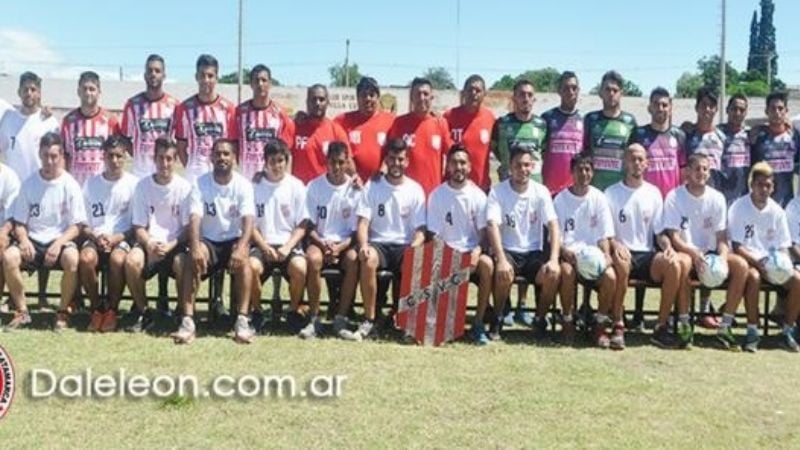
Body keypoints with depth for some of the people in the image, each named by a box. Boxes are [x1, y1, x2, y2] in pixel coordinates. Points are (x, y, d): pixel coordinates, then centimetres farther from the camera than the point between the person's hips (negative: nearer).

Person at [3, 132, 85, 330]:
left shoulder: (70, 185, -2)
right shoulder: (29, 184, 5)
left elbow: (76, 226, -3)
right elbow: (19, 222, 7)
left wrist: (58, 243, -20)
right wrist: (23, 239, -14)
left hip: (61, 240, -2)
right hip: (34, 240, 3)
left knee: (72, 259, -36)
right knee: (8, 257, -28)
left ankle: (63, 312, -14)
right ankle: (22, 311, -8)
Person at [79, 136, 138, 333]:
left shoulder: (133, 184, 1)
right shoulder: (91, 183, 8)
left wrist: (116, 238, -14)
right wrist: (95, 237, -10)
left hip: (122, 239, -2)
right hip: (94, 238, 2)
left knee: (117, 259, -35)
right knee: (85, 258, -31)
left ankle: (112, 310, -14)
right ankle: (97, 308, -10)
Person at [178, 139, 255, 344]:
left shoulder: (243, 185, -4)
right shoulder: (200, 183, -3)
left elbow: (248, 221, -17)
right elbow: (194, 218, -15)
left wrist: (241, 247, -37)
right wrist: (195, 247, -35)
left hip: (234, 239, 0)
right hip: (208, 240, 0)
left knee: (243, 259, -34)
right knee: (192, 258, -32)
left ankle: (242, 320, -32)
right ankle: (188, 321, -33)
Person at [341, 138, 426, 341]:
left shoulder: (415, 189, 7)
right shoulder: (373, 186, 5)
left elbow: (420, 229, 4)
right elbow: (363, 222, -2)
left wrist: (413, 249, -18)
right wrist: (363, 245, -22)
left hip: (404, 246, 0)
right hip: (378, 243, 0)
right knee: (367, 260, -35)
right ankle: (369, 322, -26)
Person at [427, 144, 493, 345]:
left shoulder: (478, 195, 2)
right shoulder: (437, 195, 0)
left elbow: (483, 231, 2)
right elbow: (434, 234, 0)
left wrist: (477, 249, -19)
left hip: (471, 251, 1)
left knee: (487, 264, -32)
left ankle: (478, 322, -19)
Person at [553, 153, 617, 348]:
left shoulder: (599, 198, 7)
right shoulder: (560, 200, 3)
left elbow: (604, 235, 6)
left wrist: (606, 254, -14)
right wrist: (565, 251, -20)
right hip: (569, 253, -1)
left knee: (610, 275, -30)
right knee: (567, 271, -36)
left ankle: (600, 324, -9)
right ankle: (568, 321, -13)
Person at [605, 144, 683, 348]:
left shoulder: (653, 193, 14)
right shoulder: (611, 193, 6)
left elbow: (659, 232, 12)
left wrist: (667, 246, -10)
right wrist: (615, 245, -21)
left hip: (647, 254, 3)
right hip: (622, 252, -3)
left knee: (674, 265, -28)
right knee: (621, 263, -39)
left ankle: (661, 327, -18)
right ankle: (617, 325, -25)